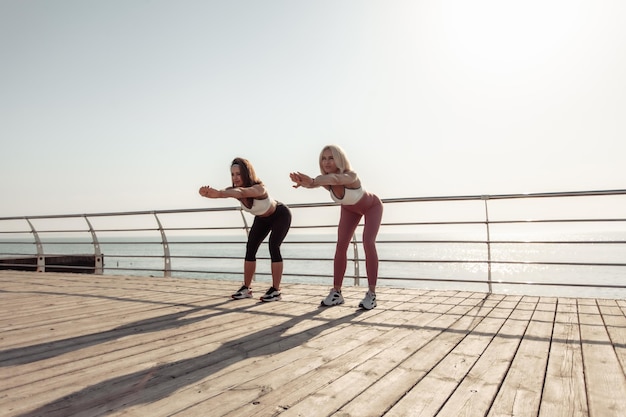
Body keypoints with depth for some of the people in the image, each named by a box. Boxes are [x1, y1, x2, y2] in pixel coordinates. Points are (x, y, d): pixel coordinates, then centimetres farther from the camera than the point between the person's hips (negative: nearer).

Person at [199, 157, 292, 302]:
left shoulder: (259, 188, -39)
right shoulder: (234, 189, -20)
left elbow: (242, 193, -61)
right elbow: (220, 193, -41)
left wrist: (218, 193, -78)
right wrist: (208, 193, -65)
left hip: (280, 215, -7)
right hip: (262, 218, 7)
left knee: (274, 247, -20)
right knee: (250, 248, -4)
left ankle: (276, 290, -14)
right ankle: (246, 288, 3)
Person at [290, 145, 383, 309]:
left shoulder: (351, 176, -42)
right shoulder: (324, 179, -27)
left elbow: (335, 179, -65)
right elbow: (313, 182, -52)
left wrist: (313, 181, -85)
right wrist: (304, 182, -77)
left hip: (372, 206, -5)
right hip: (350, 209, 5)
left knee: (368, 243, -23)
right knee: (341, 245, -9)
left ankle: (371, 293, -16)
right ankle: (336, 292, -4)